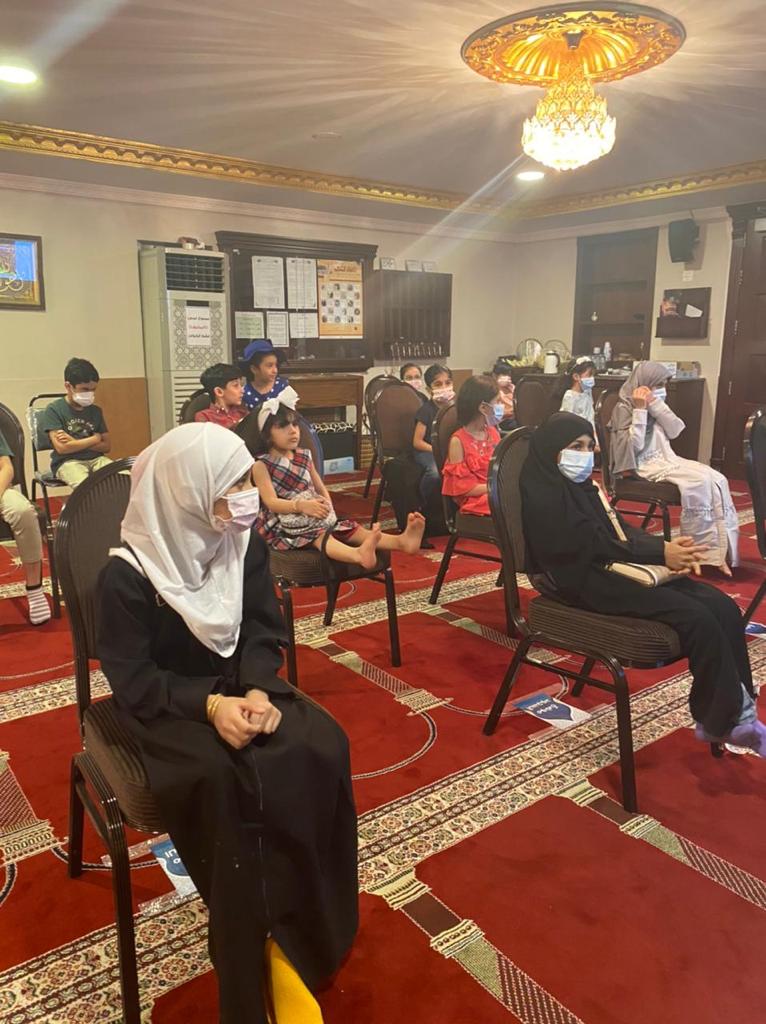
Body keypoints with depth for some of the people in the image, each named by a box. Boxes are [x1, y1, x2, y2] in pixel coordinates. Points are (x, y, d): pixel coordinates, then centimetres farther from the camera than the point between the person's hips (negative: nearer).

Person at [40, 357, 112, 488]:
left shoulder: (95, 411, 13)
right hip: (68, 461, -4)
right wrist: (94, 439, -1)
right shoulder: (54, 410, -2)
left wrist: (76, 442, -5)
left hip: (96, 459, 4)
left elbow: (107, 446, 10)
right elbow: (62, 448, -11)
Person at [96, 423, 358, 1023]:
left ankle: (294, 933, -6)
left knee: (321, 748, -21)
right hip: (167, 705, -4)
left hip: (241, 687, 5)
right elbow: (132, 678, -15)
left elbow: (265, 631, 0)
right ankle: (256, 942, -10)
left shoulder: (246, 544, -3)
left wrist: (257, 690, -20)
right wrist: (210, 704, -30)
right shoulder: (128, 574, -17)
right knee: (225, 778, -33)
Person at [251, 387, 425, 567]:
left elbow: (321, 489, 14)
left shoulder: (304, 457, 12)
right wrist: (301, 505, -36)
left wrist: (327, 505, -10)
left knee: (352, 529, -17)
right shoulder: (261, 465, -7)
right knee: (319, 536, -35)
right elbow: (271, 502, -19)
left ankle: (402, 541, -37)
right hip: (282, 526, -6)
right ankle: (359, 555, -65)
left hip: (316, 518, 6)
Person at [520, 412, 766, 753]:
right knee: (698, 619, -21)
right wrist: (661, 554, -16)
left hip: (614, 568, 9)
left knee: (723, 607, -7)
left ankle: (734, 712, -1)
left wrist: (667, 546, -5)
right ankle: (721, 720, -4)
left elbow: (621, 530, 14)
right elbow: (594, 547, -17)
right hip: (587, 581, -9)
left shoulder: (581, 485, 16)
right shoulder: (544, 497, -12)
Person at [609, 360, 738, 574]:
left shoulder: (655, 403, 15)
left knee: (718, 480, -14)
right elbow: (634, 445, -18)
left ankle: (720, 549, -16)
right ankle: (703, 550, -19)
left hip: (666, 458, 8)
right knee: (699, 481, -29)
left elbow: (675, 430, 2)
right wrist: (640, 410, -18)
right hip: (643, 465, -8)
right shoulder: (624, 408, -7)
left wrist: (655, 404, -9)